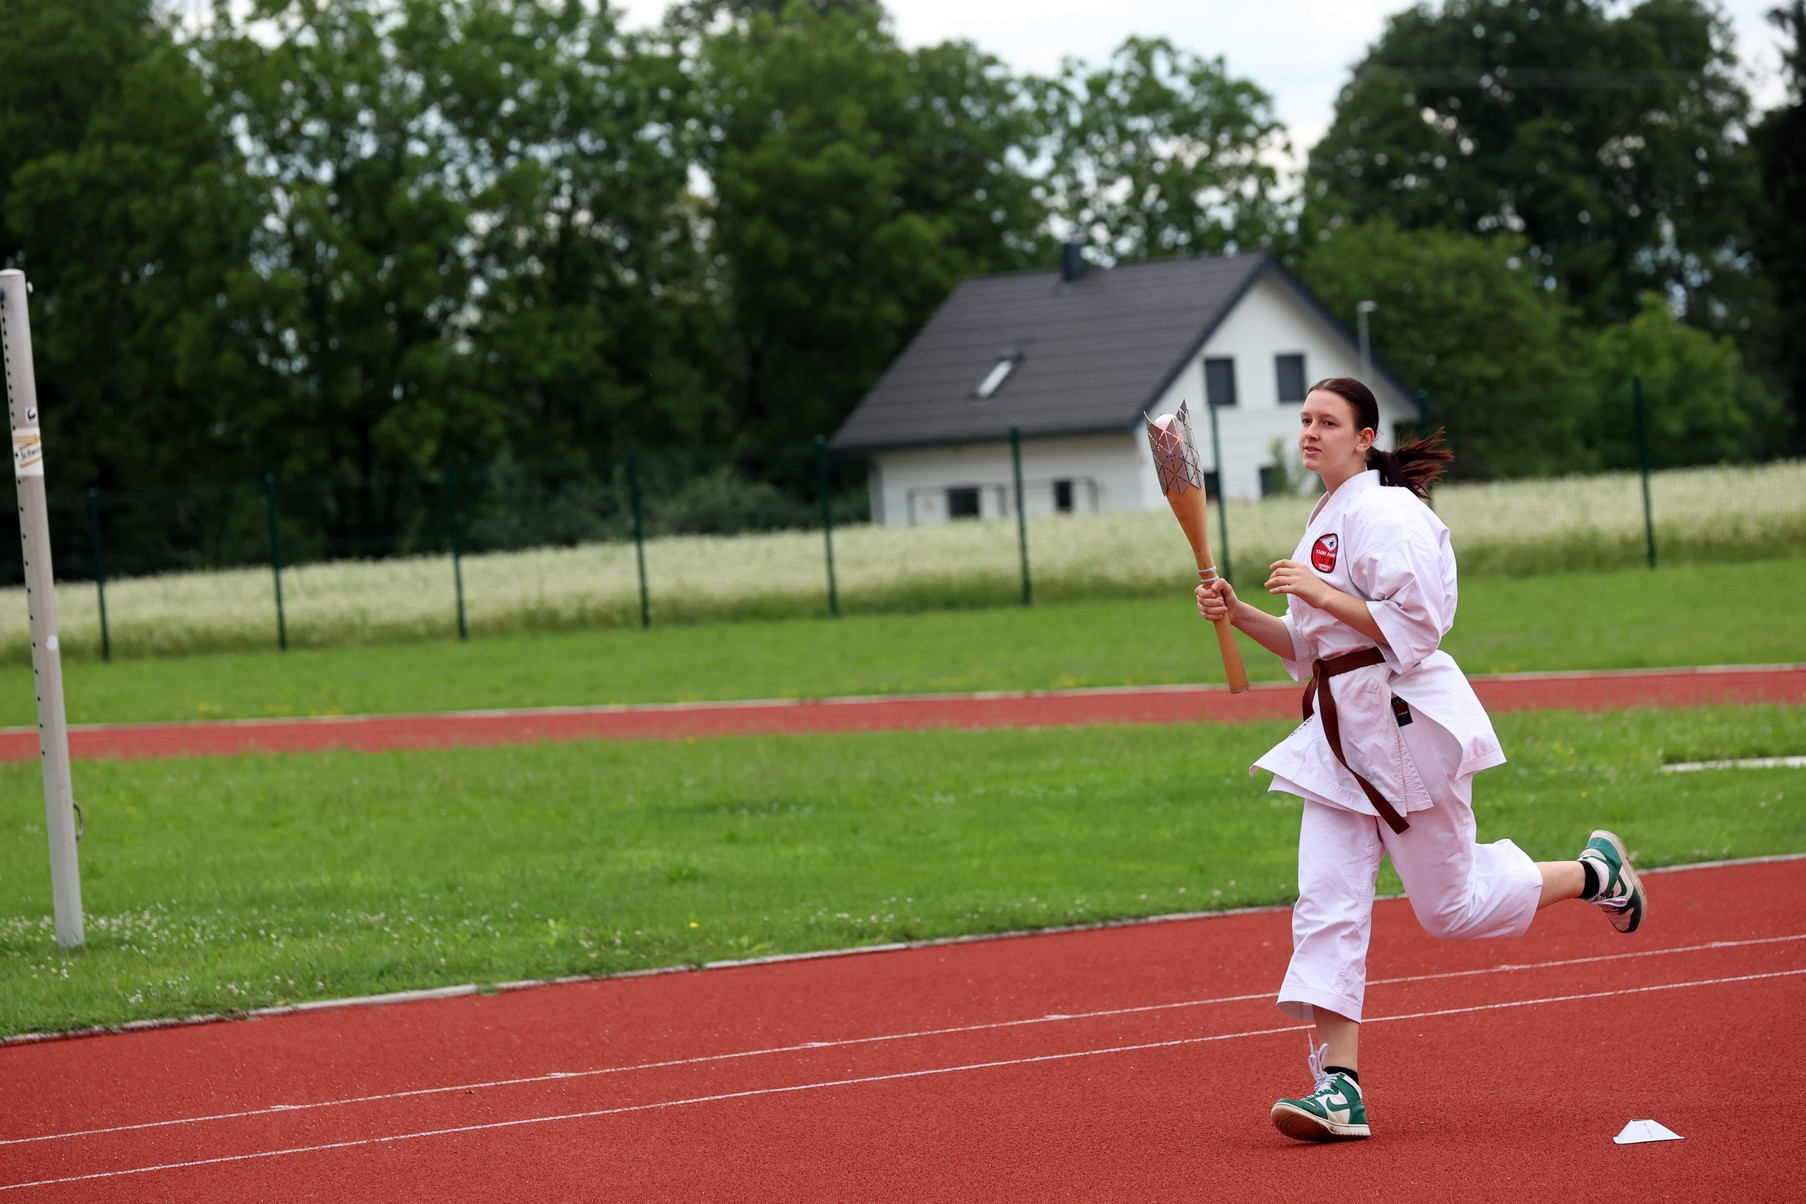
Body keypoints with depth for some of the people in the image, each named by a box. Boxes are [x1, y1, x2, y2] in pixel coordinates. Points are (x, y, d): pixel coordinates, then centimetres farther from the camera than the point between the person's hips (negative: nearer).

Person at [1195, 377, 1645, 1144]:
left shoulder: (1382, 513, -13)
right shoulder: (1330, 519, 17)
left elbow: (1417, 623, -20)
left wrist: (1321, 594, -20)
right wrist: (1239, 615, 7)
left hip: (1408, 721, -9)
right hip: (1342, 733, 9)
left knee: (1449, 907, 3)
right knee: (1328, 903, -5)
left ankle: (1595, 874, 27)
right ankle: (1338, 1086, -9)